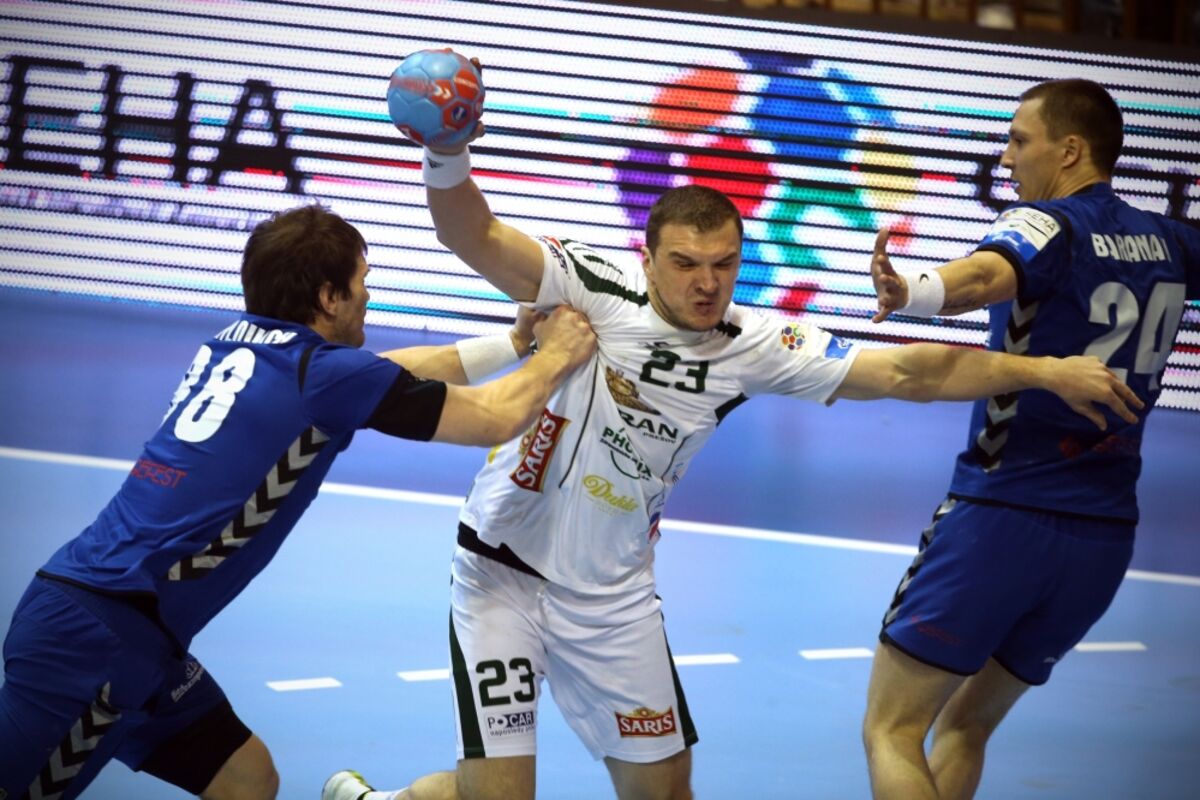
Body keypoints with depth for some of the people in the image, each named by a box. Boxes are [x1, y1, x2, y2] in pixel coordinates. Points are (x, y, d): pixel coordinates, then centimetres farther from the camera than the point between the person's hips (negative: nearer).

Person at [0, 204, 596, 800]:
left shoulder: (237, 347, 12)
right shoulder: (326, 372, -10)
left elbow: (396, 373, 29)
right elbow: (495, 420, -1)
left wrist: (515, 342, 30)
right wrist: (555, 357, 16)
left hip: (113, 624, 9)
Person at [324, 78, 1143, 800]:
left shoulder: (753, 348, -7)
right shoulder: (594, 291, -17)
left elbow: (906, 373, -7)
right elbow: (476, 239, -29)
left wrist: (1044, 371, -12)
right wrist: (447, 156, -49)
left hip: (614, 595, 5)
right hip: (505, 571, -5)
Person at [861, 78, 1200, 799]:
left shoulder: (1048, 225, -12)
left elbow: (989, 274, -36)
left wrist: (913, 293, -54)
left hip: (1003, 515, -7)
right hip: (1106, 535, 7)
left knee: (892, 732, -2)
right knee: (965, 729, 20)